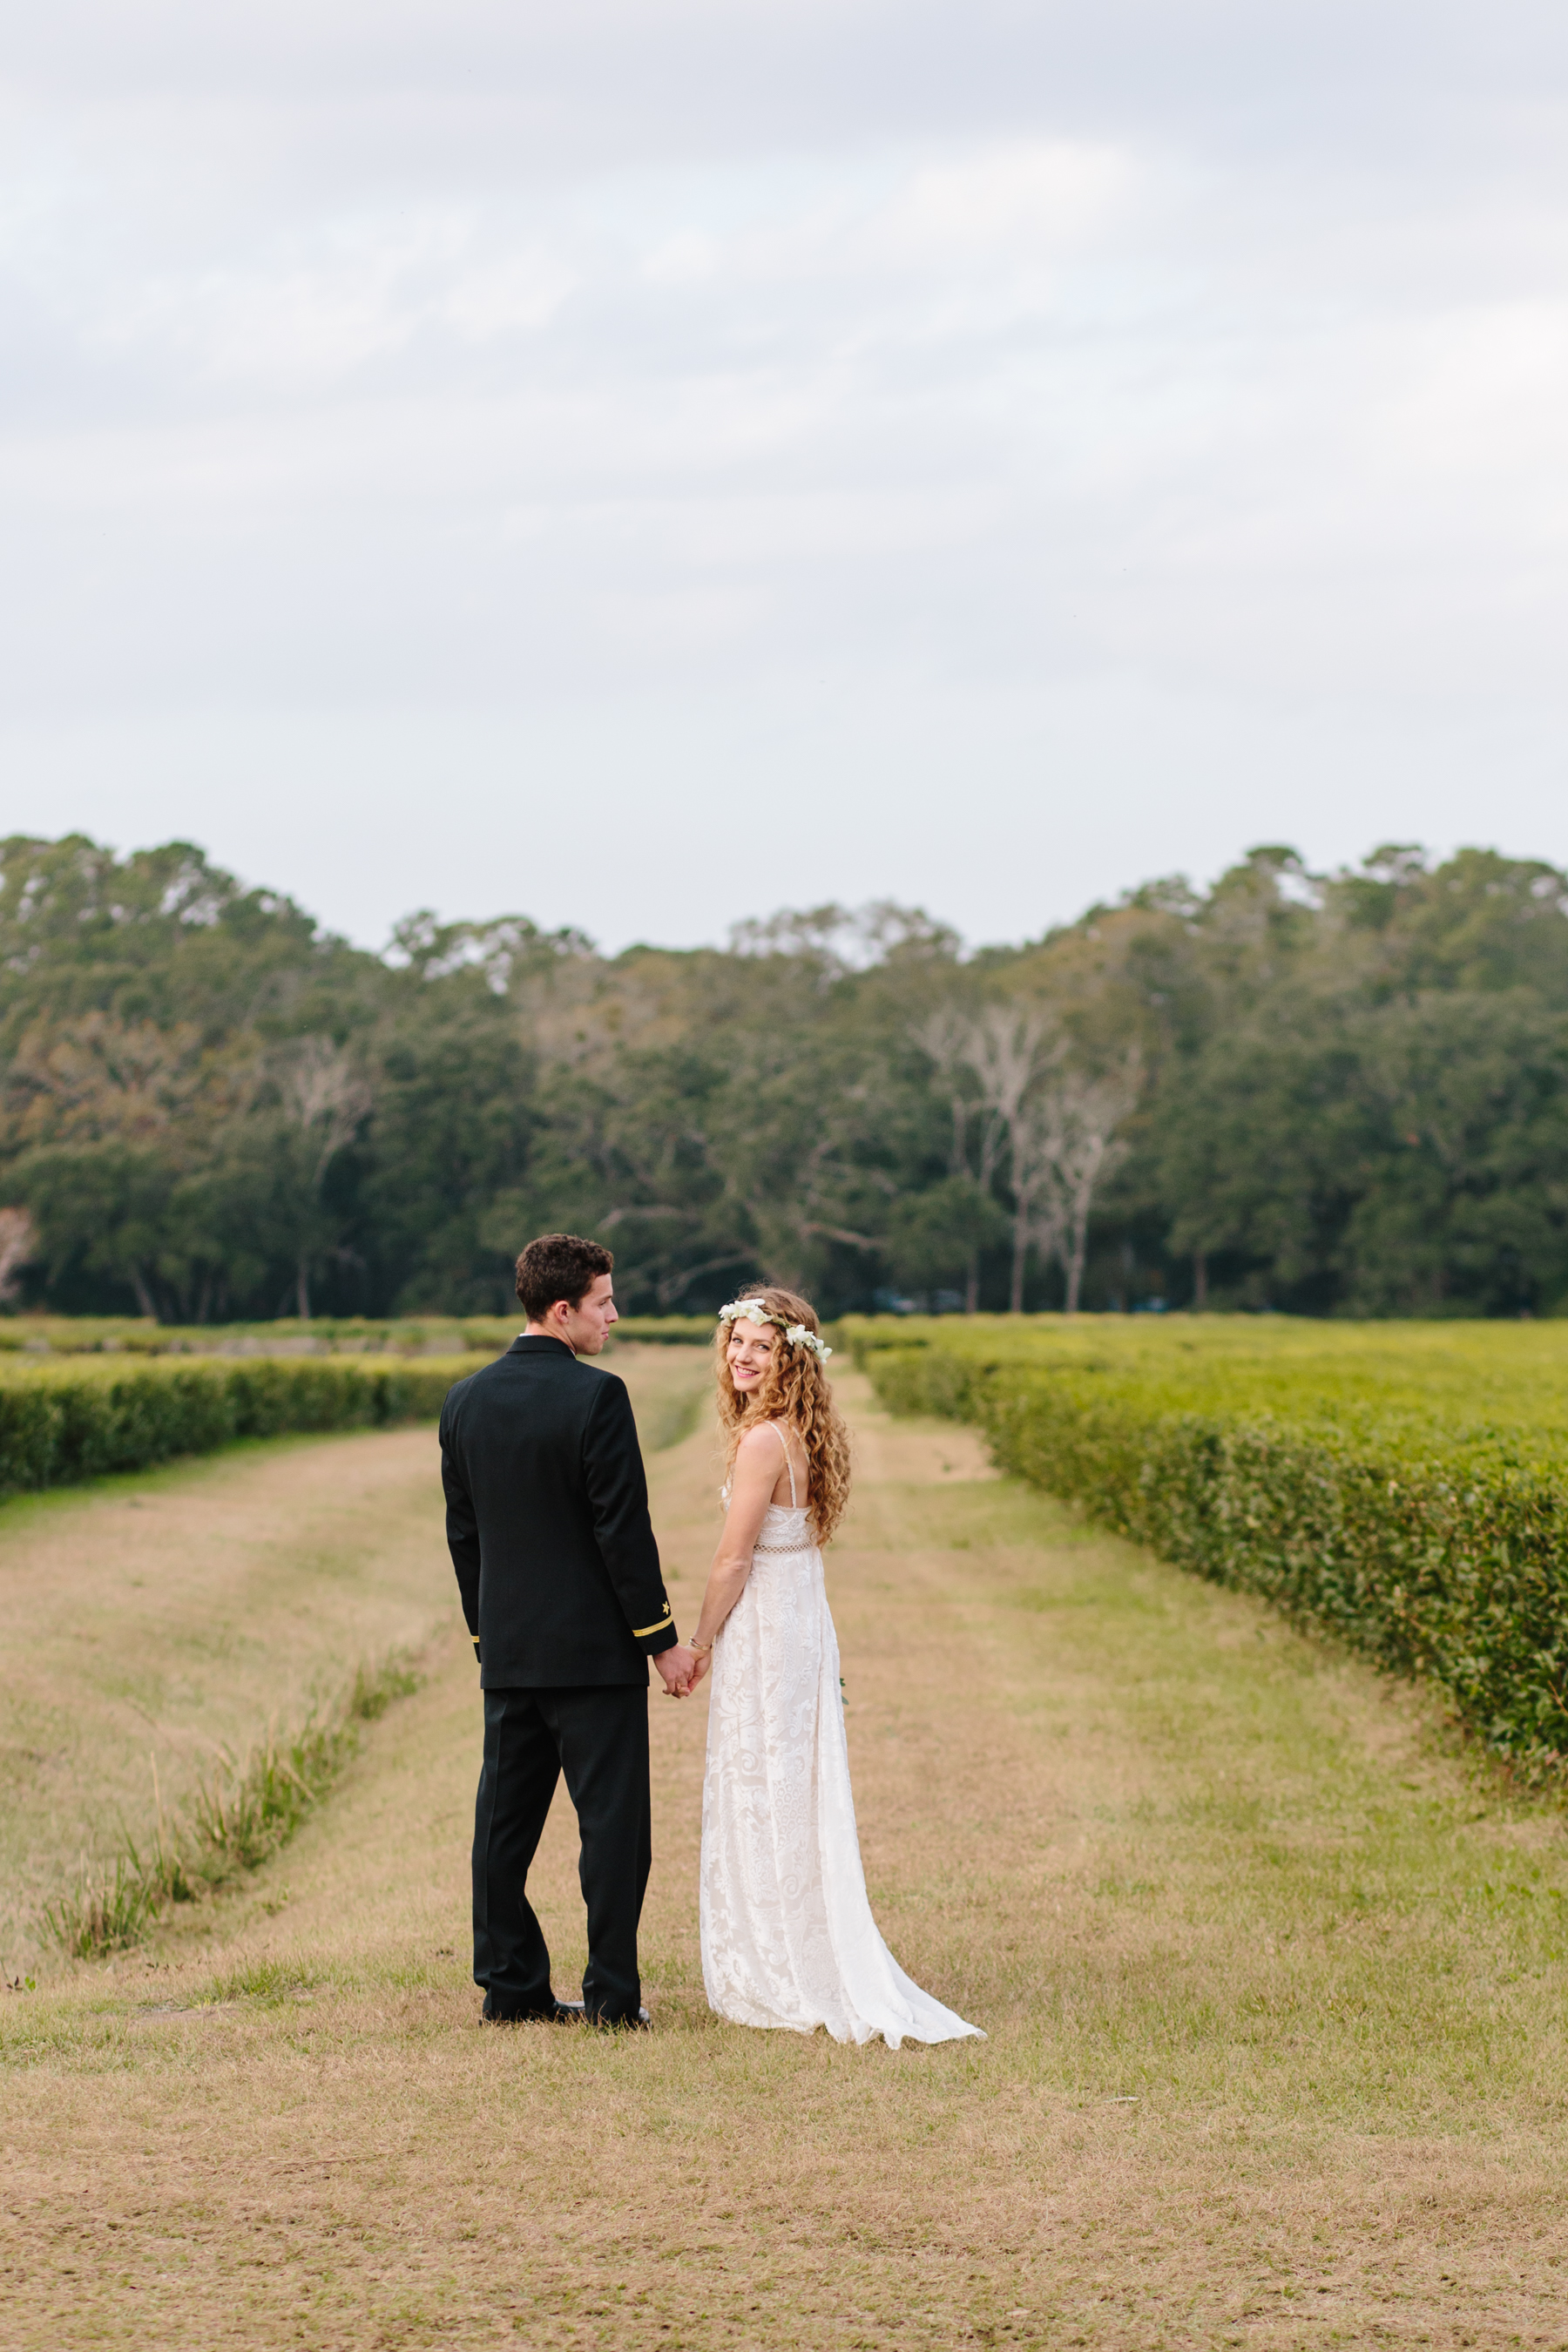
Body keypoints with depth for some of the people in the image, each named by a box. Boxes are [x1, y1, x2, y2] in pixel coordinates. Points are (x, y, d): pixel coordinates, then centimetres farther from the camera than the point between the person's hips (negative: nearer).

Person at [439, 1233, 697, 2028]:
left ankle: (509, 1987, 14)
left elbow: (462, 1533, 10)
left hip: (506, 1654, 6)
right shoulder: (595, 1397, -15)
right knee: (612, 1822, 1)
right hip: (594, 1649, -6)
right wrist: (662, 1639, -7)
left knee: (505, 1821, 10)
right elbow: (623, 1530, -15)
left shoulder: (465, 1401, 5)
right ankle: (612, 1994, 1)